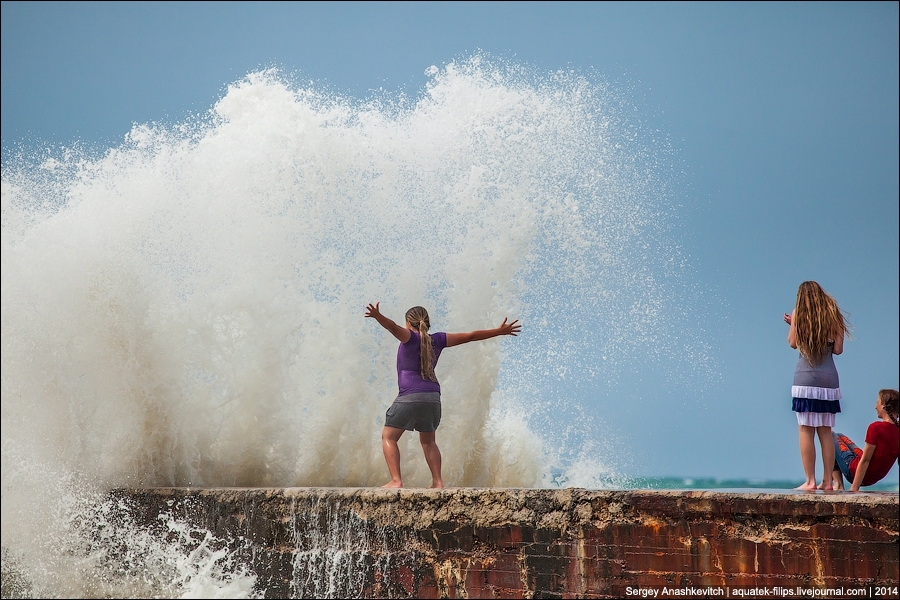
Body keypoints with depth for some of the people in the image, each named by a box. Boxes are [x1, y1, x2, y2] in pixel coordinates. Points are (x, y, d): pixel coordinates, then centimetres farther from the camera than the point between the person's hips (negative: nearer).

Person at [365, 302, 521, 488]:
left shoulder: (410, 337, 1)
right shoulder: (436, 340, 14)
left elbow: (393, 327, -22)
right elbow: (470, 336, 19)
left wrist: (378, 316, -40)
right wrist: (499, 331, 29)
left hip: (409, 396, -6)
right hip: (433, 397, 6)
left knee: (388, 437, 4)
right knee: (428, 441, 22)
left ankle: (396, 481, -10)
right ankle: (438, 482, 13)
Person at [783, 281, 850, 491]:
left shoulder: (799, 314, 1)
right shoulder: (832, 314, 7)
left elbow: (793, 343, 5)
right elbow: (838, 349, 4)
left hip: (806, 377, -3)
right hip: (829, 379, 3)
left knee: (806, 430, -3)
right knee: (825, 431, 9)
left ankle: (810, 481, -8)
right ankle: (827, 481, 7)